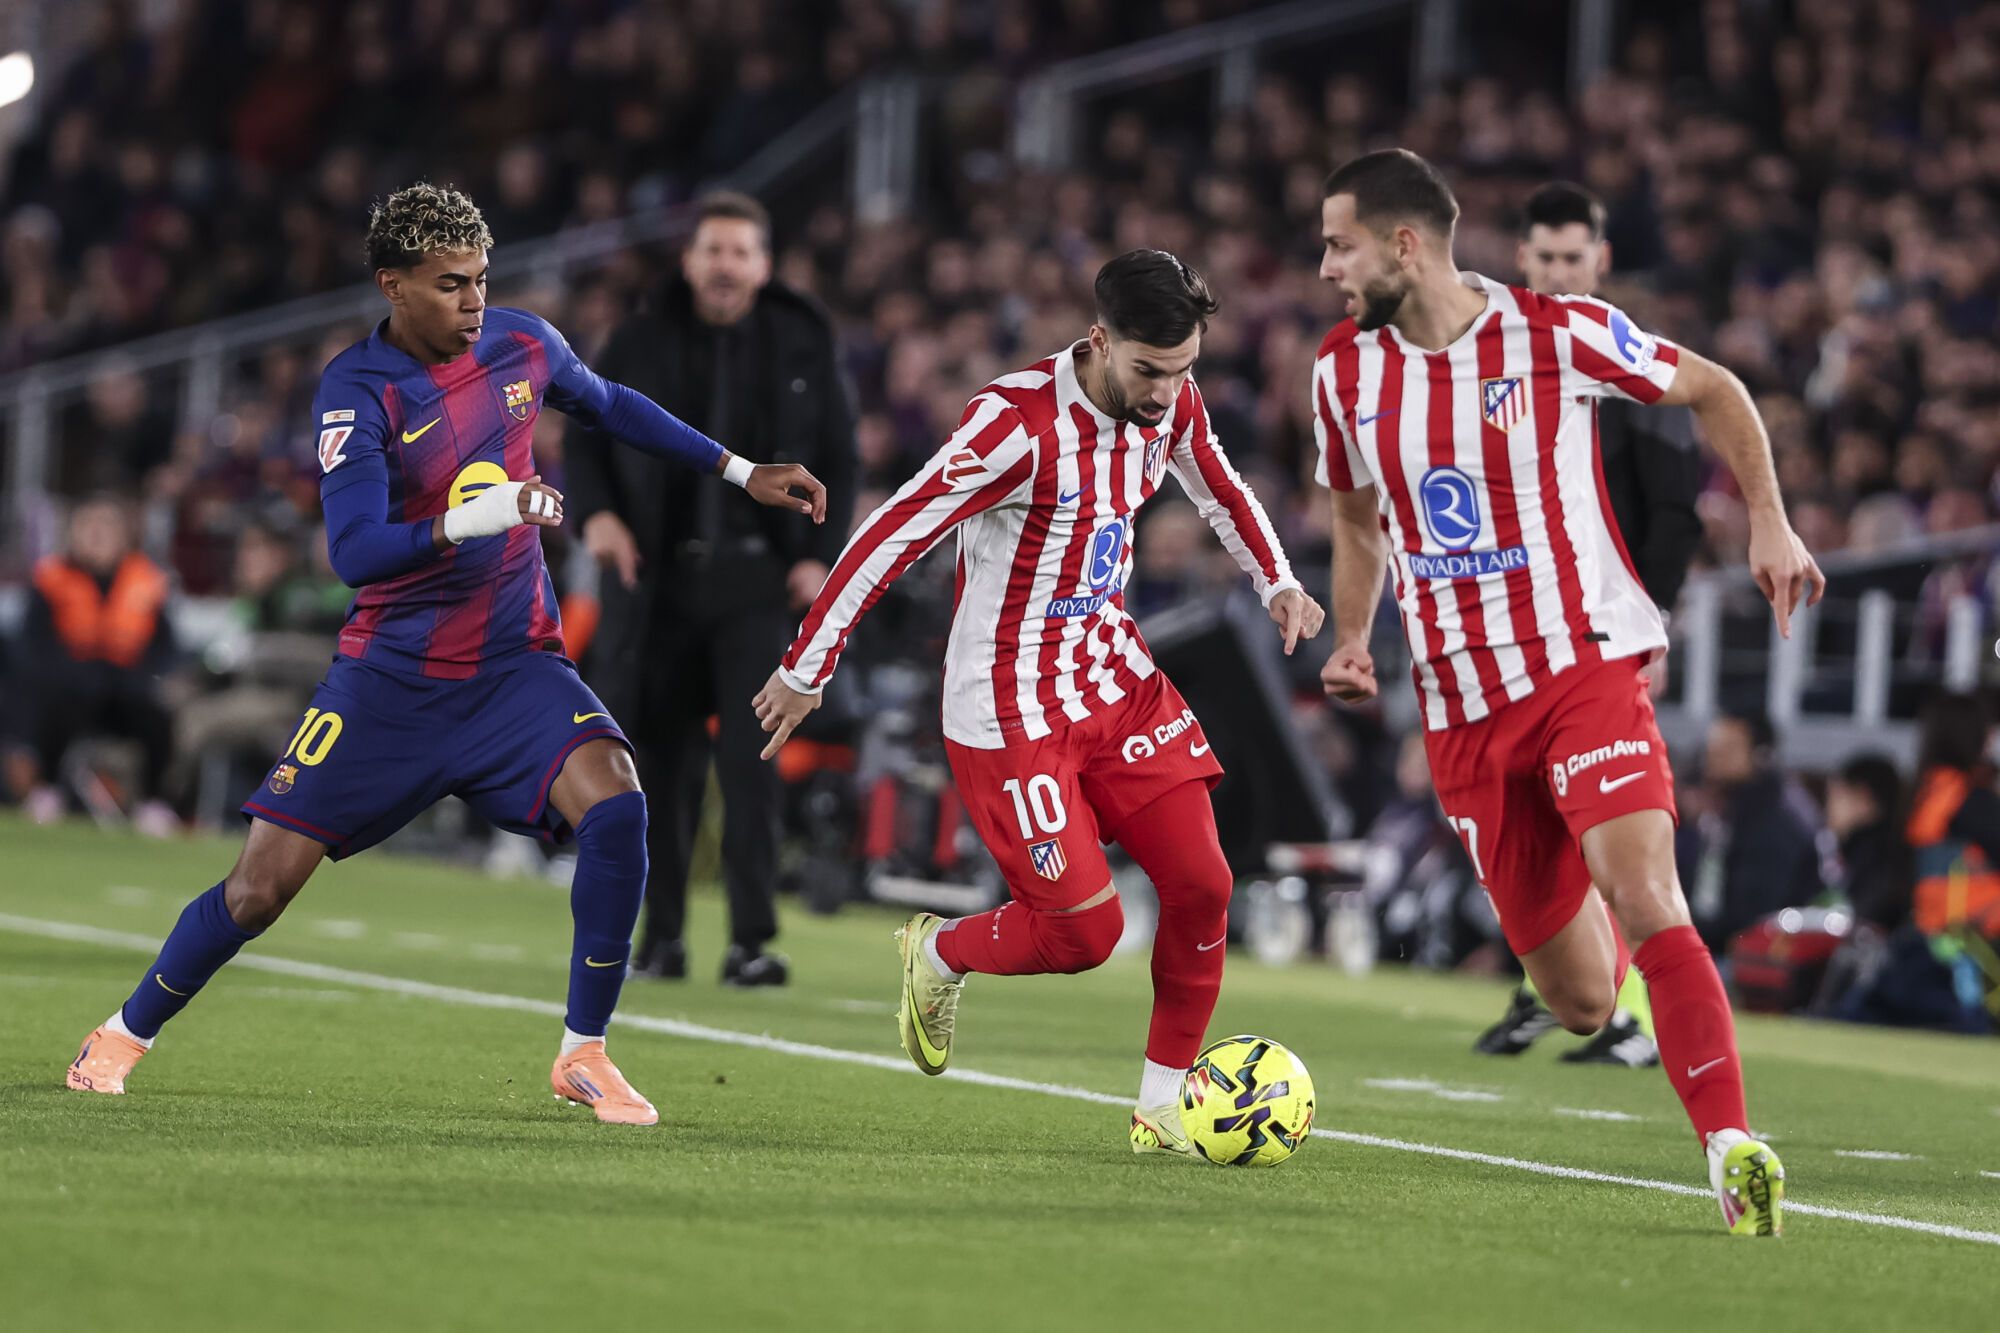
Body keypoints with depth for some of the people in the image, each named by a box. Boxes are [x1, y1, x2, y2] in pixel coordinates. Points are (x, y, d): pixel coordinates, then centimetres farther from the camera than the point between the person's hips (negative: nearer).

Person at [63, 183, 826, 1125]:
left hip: (516, 663, 3)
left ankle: (584, 1054, -8)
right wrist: (466, 521, -40)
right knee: (262, 884, -4)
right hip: (392, 677, -3)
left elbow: (610, 407, 21)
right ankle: (127, 1032, 22)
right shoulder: (357, 392, -16)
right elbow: (354, 553, -26)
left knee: (616, 808, -23)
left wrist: (740, 472, 21)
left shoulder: (521, 344, -1)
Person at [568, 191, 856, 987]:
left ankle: (752, 940, -10)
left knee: (750, 756, -11)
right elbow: (586, 438, 12)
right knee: (662, 759, 5)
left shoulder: (801, 350, 5)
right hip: (659, 575, 1)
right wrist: (596, 513, -7)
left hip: (757, 578, -1)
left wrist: (821, 555, -2)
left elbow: (838, 460, 10)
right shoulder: (640, 345, 6)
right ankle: (661, 934, 15)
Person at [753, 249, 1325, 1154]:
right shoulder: (1018, 423, -25)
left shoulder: (1171, 405, -2)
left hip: (1115, 679, 7)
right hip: (1010, 713, -7)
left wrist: (1277, 582, 6)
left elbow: (1221, 491, 21)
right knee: (1087, 931, -9)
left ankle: (1163, 1105, 11)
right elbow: (890, 538, -21)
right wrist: (806, 670, -16)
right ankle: (938, 955, 22)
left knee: (1202, 884, -4)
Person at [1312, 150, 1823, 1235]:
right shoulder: (1344, 371, 5)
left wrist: (1769, 524, -2)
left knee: (1645, 897, -27)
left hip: (1583, 665, -4)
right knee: (1582, 1005, 3)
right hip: (1459, 707, 4)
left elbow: (1712, 390, 7)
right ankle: (1629, 961, 40)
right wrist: (1350, 641, 12)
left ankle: (1731, 1147, -28)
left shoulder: (1559, 332, -8)